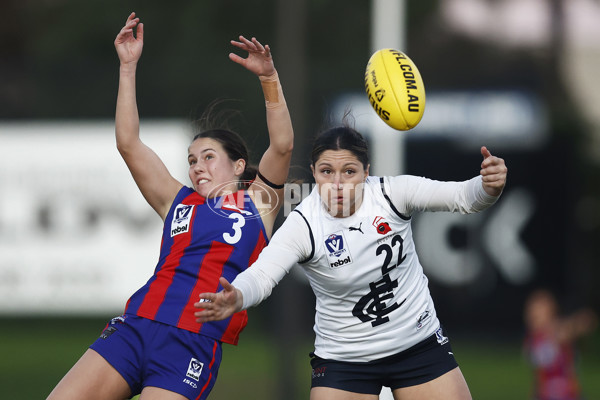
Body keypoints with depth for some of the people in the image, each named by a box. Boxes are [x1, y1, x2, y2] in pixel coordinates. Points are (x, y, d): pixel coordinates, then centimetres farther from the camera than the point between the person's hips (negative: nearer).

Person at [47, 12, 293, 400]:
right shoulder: (179, 202, 20)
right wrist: (128, 67, 9)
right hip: (135, 325, 4)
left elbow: (283, 147, -2)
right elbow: (128, 143, 14)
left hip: (194, 345, -4)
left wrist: (270, 78, -13)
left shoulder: (257, 204, 13)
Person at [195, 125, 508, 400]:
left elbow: (462, 197, -19)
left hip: (420, 343, 1)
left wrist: (489, 186, -43)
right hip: (343, 356, -1)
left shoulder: (392, 193, -15)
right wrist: (236, 297, -54)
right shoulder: (302, 225, -19)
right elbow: (261, 274, -31)